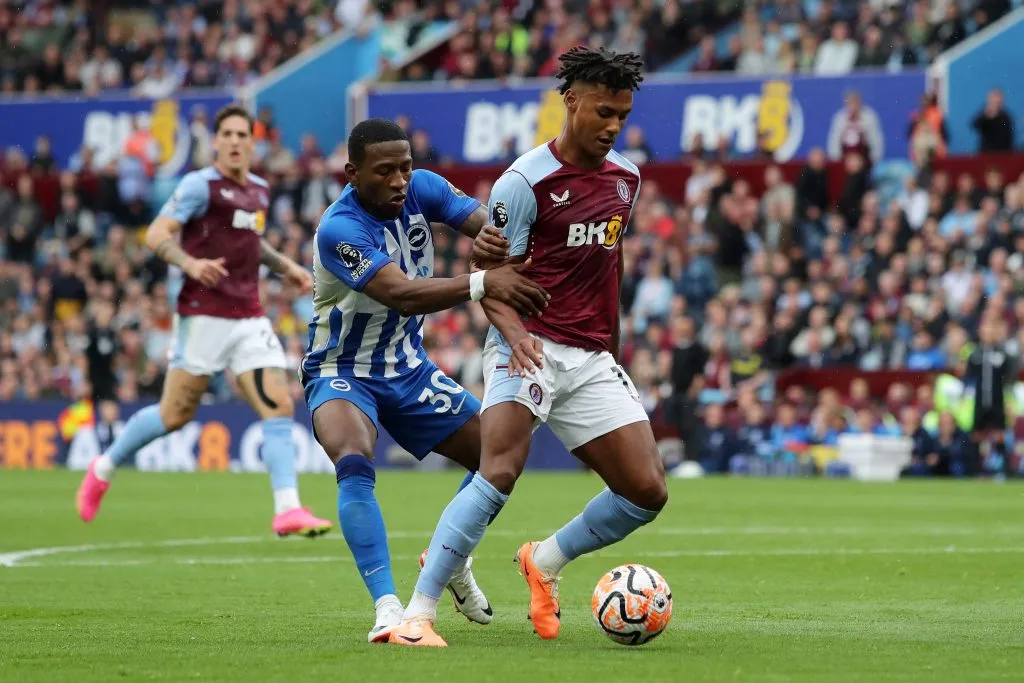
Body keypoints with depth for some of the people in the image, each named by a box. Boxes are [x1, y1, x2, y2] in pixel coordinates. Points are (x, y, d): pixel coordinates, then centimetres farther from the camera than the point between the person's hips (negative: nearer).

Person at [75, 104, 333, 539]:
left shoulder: (259, 191, 15)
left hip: (249, 319, 6)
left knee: (279, 406, -9)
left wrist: (284, 266, 20)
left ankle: (287, 510, -13)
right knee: (176, 414, 0)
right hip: (204, 318, -6)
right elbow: (156, 234, -15)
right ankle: (104, 469, 23)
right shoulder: (201, 185, -7)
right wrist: (189, 263, -32)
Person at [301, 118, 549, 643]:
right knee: (354, 465, -33)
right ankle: (387, 608, -37)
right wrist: (482, 284, -51)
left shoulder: (422, 189, -8)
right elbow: (402, 294, -39)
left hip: (408, 370, 7)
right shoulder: (339, 229, -28)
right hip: (342, 371, -7)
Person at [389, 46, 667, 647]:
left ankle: (546, 562, 21)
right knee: (500, 473, -26)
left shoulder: (625, 178, 11)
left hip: (593, 360, 6)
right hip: (532, 349, -6)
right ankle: (417, 614, -24)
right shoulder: (525, 182, -9)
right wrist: (515, 332, -28)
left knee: (648, 492, -3)